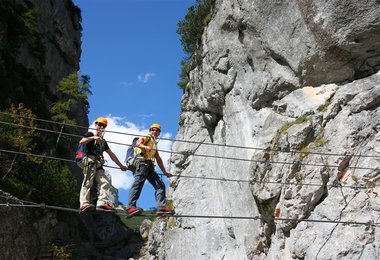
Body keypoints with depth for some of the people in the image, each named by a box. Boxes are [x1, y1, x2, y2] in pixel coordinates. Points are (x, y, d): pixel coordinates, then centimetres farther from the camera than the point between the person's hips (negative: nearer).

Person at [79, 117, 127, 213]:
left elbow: (111, 154, 30)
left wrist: (120, 165, 28)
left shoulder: (103, 141, 31)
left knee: (105, 182, -9)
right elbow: (81, 141, -7)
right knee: (88, 182, -20)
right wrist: (93, 138, -17)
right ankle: (84, 204, -30)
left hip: (99, 164, 7)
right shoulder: (90, 134, 14)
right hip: (90, 161, -7)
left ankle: (102, 203, -19)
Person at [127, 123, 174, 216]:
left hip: (150, 166, 8)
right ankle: (131, 207, -28)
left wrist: (165, 172, 36)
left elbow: (158, 160, 37)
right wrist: (145, 147, -35)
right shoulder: (146, 137, 11)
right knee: (138, 184, -20)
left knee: (160, 185, -2)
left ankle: (161, 207, -9)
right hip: (142, 162, -8)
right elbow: (138, 143, -12)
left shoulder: (154, 144, 34)